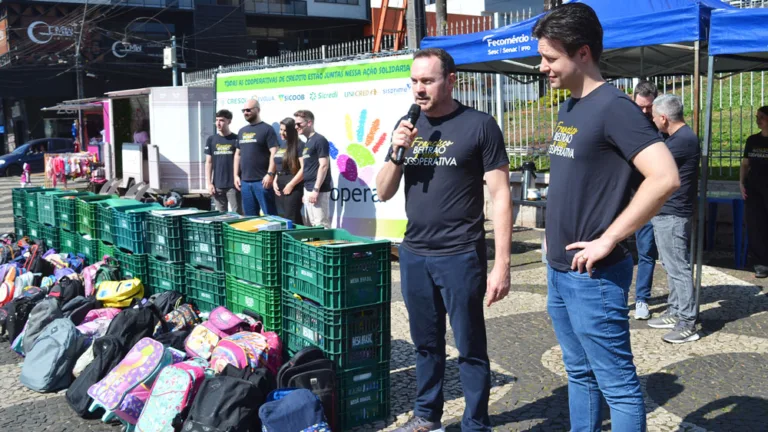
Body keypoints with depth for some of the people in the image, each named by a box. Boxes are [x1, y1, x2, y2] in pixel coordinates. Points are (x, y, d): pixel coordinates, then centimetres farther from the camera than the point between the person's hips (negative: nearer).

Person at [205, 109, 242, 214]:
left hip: (233, 184, -3)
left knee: (237, 214, -3)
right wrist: (209, 183, 2)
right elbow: (208, 163, 9)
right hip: (217, 185, 3)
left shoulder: (236, 139, -1)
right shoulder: (211, 140, 8)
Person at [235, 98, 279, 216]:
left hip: (262, 181, -7)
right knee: (249, 216, 10)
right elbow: (238, 154, 21)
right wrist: (236, 175, 13)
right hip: (245, 181, 7)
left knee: (269, 215, -5)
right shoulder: (242, 131, 17)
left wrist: (270, 174, -19)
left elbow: (274, 153, -10)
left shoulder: (267, 129, -3)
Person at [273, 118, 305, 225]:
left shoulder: (299, 146, -9)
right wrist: (275, 182, 7)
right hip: (280, 187, 8)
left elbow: (304, 169, -16)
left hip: (293, 187, -8)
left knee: (291, 219, -10)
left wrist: (291, 185, -15)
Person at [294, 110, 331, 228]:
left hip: (318, 191, -9)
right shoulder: (307, 143, 17)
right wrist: (306, 191, 18)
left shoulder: (319, 140, -10)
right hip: (308, 190, 9)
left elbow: (324, 166, -16)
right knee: (310, 226, 11)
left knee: (320, 225, -8)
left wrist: (316, 190, -20)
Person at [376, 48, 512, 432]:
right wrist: (397, 152, -8)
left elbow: (500, 196, -8)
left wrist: (502, 264, -13)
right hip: (413, 255, 5)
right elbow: (383, 193, 11)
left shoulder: (479, 125, -7)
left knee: (470, 349, 5)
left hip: (461, 257, -5)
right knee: (426, 343, 16)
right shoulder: (407, 126, 9)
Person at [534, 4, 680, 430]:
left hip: (593, 275, -9)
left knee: (617, 384, 3)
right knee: (579, 374, 19)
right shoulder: (568, 109, 12)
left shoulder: (613, 107, -15)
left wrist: (607, 240, -21)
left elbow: (665, 178, -25)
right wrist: (556, 240, 12)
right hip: (559, 271, 9)